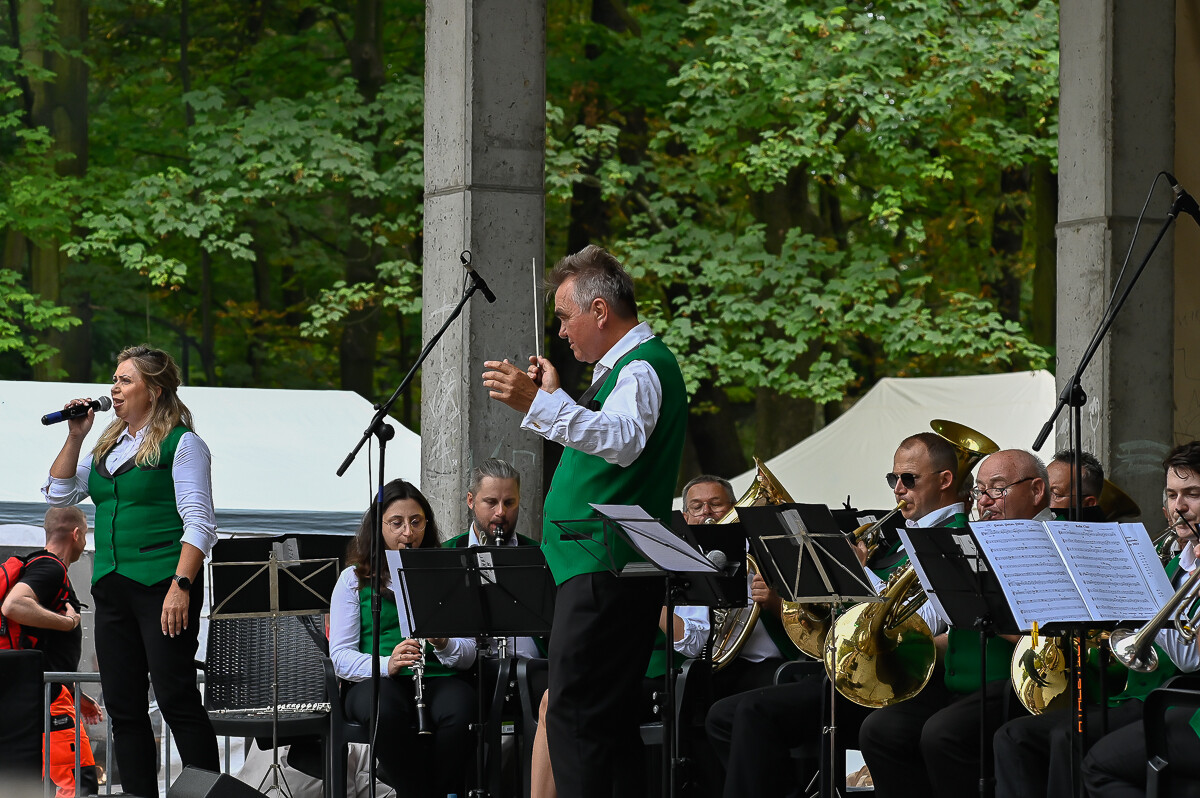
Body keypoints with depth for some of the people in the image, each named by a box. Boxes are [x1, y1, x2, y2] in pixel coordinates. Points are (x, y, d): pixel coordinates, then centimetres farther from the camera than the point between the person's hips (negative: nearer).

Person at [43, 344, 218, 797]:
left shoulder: (180, 443, -4)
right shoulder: (109, 444, 17)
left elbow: (199, 523, -10)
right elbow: (60, 495, 19)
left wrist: (181, 586, -20)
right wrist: (75, 437, 9)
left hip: (162, 586, -7)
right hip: (111, 589, 8)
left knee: (176, 700, -11)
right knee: (123, 707, 6)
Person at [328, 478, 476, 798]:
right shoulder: (353, 579, 12)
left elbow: (469, 654, 11)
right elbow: (341, 657, 3)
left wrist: (443, 643, -13)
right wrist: (386, 664, -17)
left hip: (437, 677, 1)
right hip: (376, 682, -1)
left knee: (457, 710, -36)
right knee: (385, 710, -38)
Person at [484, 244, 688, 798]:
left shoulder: (642, 367, -12)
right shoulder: (626, 365, 21)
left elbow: (624, 440, -33)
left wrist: (540, 405, -43)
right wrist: (553, 398, 24)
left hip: (603, 572, -11)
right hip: (609, 566, 11)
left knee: (572, 718, -14)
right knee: (608, 720, 13)